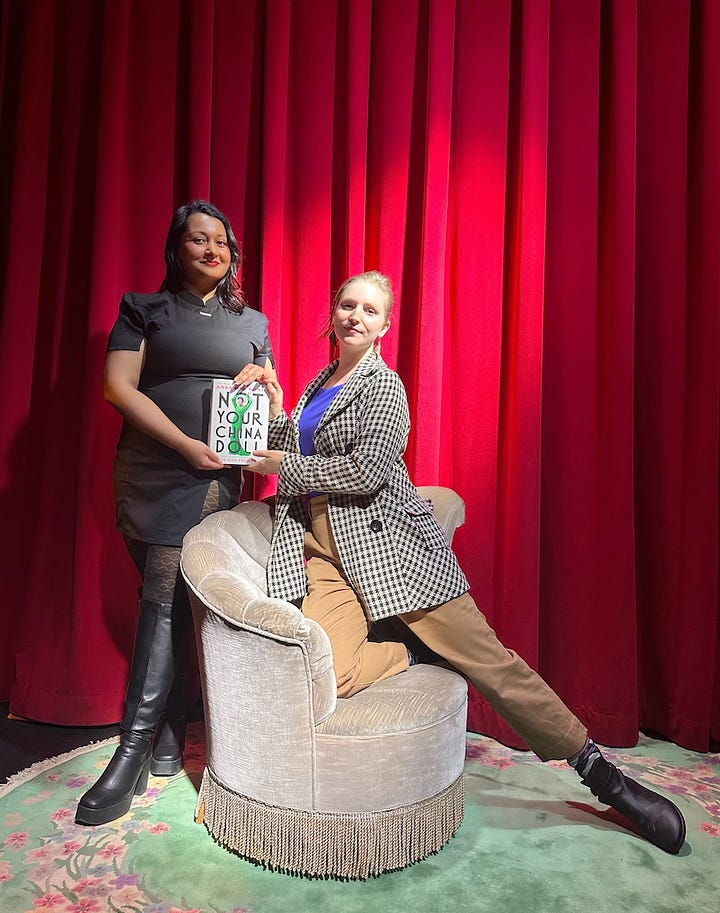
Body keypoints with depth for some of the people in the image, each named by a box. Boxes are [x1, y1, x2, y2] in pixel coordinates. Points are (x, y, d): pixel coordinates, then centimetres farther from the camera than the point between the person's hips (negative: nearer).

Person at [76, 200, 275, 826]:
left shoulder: (252, 323, 16)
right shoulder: (144, 309, 9)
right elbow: (118, 386, -3)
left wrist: (263, 378, -3)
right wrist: (184, 443, -13)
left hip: (214, 478, 0)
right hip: (149, 473, 0)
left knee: (165, 602, -6)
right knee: (170, 604, 3)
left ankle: (134, 751, 3)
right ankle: (168, 742, 19)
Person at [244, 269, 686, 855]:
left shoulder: (383, 385, -2)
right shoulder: (316, 384, 20)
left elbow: (366, 472, -15)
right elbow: (291, 464, 24)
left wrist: (286, 466, -6)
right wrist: (276, 414, 8)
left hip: (387, 541, -4)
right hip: (320, 549, 5)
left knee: (488, 658, -5)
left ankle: (602, 774, 11)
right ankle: (416, 655, 6)